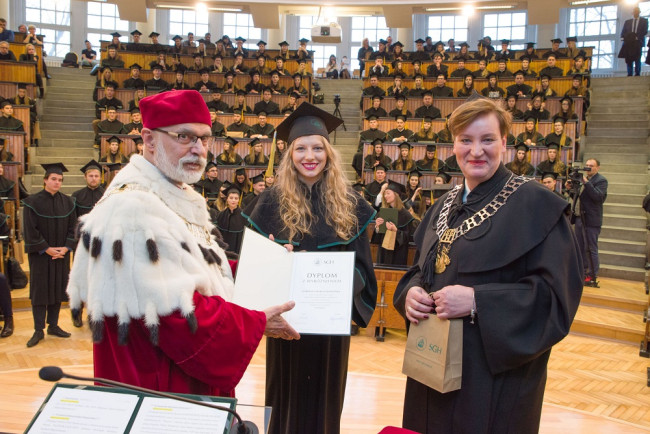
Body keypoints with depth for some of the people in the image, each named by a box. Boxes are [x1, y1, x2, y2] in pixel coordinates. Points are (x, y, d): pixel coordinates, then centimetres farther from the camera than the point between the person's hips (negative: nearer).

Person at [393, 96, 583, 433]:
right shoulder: (445, 206, 10)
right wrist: (412, 292, -6)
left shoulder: (536, 204, -11)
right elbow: (421, 269, 17)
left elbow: (557, 292, -16)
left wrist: (477, 301, -25)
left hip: (496, 374, -6)